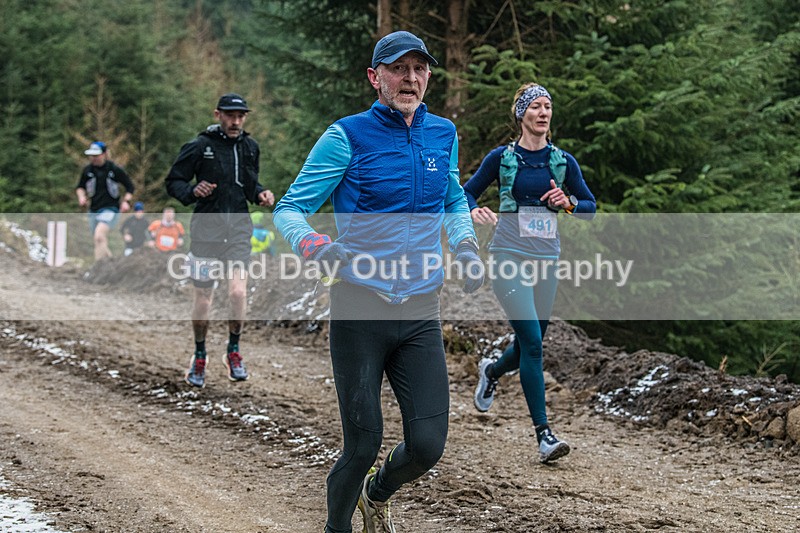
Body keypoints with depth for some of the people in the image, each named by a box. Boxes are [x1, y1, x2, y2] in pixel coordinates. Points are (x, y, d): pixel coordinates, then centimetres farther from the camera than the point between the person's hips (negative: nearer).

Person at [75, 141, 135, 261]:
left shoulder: (115, 170, -6)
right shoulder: (87, 170, 4)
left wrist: (126, 201, -10)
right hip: (93, 210, 6)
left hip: (110, 209, -6)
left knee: (99, 236, -28)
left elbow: (130, 187, 5)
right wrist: (81, 196, -2)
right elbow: (80, 187, 19)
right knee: (102, 245, 9)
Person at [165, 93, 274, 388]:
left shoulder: (250, 147, 9)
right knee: (203, 299, 5)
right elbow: (173, 182, -2)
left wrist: (261, 194, 2)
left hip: (238, 230, 2)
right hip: (205, 229, -2)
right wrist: (192, 192, -21)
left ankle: (233, 351, 6)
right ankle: (199, 357, 27)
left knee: (238, 292, -16)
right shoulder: (199, 146, -6)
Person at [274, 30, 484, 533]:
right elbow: (289, 209, -4)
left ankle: (379, 493, 31)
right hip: (361, 309, -4)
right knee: (363, 445, -2)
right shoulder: (348, 136, -6)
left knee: (428, 445, -4)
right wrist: (315, 247, -25)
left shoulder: (443, 134, 9)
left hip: (422, 313, 4)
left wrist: (465, 245, 8)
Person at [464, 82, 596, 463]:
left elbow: (590, 207, 12)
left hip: (546, 261, 4)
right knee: (532, 342, -15)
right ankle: (543, 434, -11)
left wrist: (567, 203, -9)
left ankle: (491, 371, 45)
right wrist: (475, 211, -15)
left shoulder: (563, 161, 7)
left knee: (529, 347, 9)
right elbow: (466, 193, 7)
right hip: (509, 258, -4)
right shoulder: (501, 158, -1)